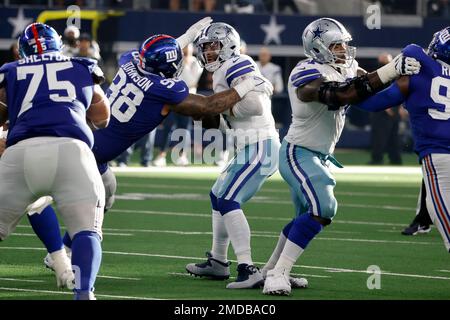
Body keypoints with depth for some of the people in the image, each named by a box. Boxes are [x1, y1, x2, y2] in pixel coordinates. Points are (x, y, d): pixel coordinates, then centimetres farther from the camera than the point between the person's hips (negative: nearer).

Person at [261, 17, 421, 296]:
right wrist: (391, 70, -44)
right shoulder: (308, 77, -25)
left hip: (320, 156, 10)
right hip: (298, 154, -10)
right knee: (322, 208, -25)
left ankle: (272, 270, 35)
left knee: (309, 215, 20)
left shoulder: (345, 67, 4)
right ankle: (277, 275, -23)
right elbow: (343, 94, -40)